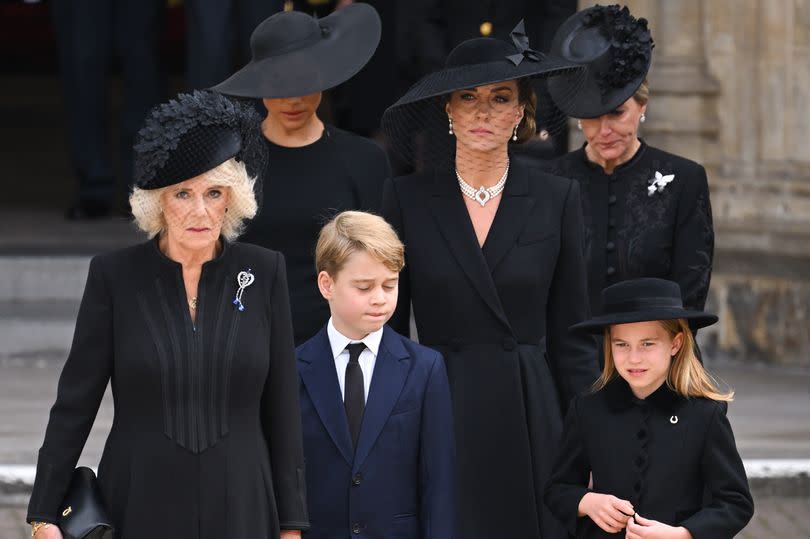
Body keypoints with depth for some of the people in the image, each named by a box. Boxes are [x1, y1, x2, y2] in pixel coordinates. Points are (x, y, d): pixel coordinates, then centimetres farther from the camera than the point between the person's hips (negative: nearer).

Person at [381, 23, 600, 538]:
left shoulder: (556, 198, 3)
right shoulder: (409, 198, 3)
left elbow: (571, 337, 6)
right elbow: (388, 328, 6)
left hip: (530, 417, 0)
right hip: (438, 418, 0)